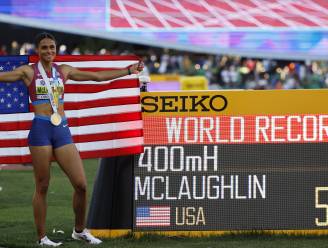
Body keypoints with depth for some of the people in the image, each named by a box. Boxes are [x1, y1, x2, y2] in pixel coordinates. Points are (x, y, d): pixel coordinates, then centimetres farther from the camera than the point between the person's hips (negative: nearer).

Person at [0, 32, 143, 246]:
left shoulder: (64, 71, 13)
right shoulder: (28, 72, 2)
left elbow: (98, 76, 18)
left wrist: (128, 71, 20)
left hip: (62, 130, 4)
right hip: (41, 130, -4)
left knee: (81, 184, -2)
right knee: (42, 187, 0)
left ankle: (80, 231, 16)